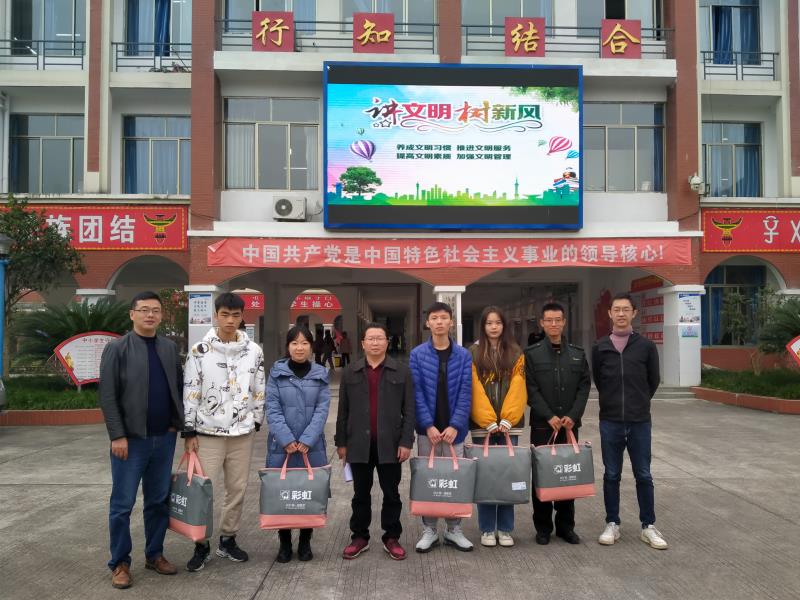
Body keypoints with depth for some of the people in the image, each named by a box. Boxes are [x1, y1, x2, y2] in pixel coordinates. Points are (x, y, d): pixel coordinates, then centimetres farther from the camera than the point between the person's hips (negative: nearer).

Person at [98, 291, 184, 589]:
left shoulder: (170, 348, 9)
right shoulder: (117, 348, -5)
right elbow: (106, 395, -8)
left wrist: (179, 424, 4)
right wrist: (118, 435, -13)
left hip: (164, 439, 4)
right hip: (130, 439, -4)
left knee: (159, 501, 12)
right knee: (122, 503, 4)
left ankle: (154, 554, 26)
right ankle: (120, 563, 17)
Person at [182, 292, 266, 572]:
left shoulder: (254, 351, 2)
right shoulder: (200, 350, -5)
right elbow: (190, 393, -4)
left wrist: (256, 421, 9)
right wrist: (189, 431, -6)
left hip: (242, 433, 3)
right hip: (208, 432, -2)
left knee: (237, 489, 10)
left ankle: (228, 540, 28)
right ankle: (201, 545, 16)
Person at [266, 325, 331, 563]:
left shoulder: (320, 374, 4)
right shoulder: (277, 372, 1)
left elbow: (322, 409, -3)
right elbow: (272, 409, -5)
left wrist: (306, 440, -13)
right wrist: (287, 440, -14)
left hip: (312, 446, 1)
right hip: (281, 445, -1)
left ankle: (305, 542, 23)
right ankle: (284, 542, 21)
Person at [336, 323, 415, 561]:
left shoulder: (402, 372, 2)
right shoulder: (350, 372, 6)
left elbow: (409, 410, -1)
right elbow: (343, 410, 8)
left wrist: (406, 442, -7)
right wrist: (341, 442, 5)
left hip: (390, 444, -1)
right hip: (359, 444, 1)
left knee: (391, 494, 8)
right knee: (361, 494, 11)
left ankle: (392, 538, 20)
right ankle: (360, 537, 23)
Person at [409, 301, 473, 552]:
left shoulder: (463, 355, 2)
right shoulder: (417, 355, 0)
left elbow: (465, 393, -3)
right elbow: (417, 393, -5)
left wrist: (455, 425, -13)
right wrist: (428, 425, -13)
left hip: (454, 429, 1)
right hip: (427, 429, 0)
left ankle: (454, 529, 22)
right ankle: (429, 530, 20)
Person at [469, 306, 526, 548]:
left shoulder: (516, 354, 6)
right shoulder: (473, 353, 1)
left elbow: (517, 389, -1)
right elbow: (475, 390, -6)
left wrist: (506, 420, -12)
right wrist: (489, 421, -13)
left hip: (509, 424, 2)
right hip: (482, 424, -1)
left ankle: (505, 529, 16)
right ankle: (487, 529, 14)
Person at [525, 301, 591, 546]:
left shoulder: (578, 353, 10)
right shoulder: (532, 354, 1)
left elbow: (584, 386, 5)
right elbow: (531, 389, -5)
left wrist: (573, 415, -8)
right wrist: (549, 416, -13)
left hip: (570, 424, 2)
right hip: (542, 425, -2)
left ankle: (566, 525, 19)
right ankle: (543, 527, 14)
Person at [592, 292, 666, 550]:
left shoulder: (646, 346, 0)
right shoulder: (600, 347, 1)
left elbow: (653, 380, 9)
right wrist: (614, 402, 11)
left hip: (640, 422, 0)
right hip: (610, 422, 1)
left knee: (643, 475, 7)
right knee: (611, 476, 8)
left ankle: (648, 526, 19)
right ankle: (612, 524, 19)